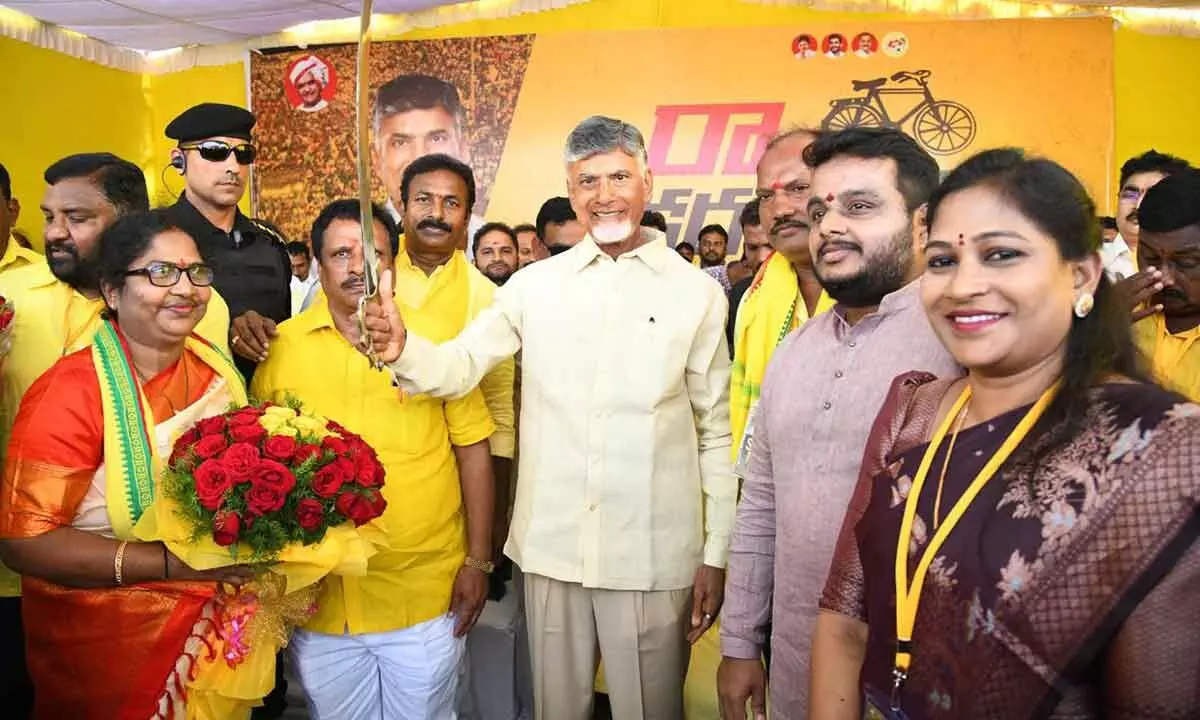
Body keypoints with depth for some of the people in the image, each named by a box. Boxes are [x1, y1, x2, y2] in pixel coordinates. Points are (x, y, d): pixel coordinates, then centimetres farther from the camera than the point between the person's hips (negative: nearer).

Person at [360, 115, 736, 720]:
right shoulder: (535, 285, 3)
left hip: (653, 555, -1)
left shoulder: (696, 293, -1)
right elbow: (459, 366, -1)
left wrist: (716, 555, 0)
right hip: (551, 546, 2)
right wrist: (402, 348, -23)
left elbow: (717, 432, 1)